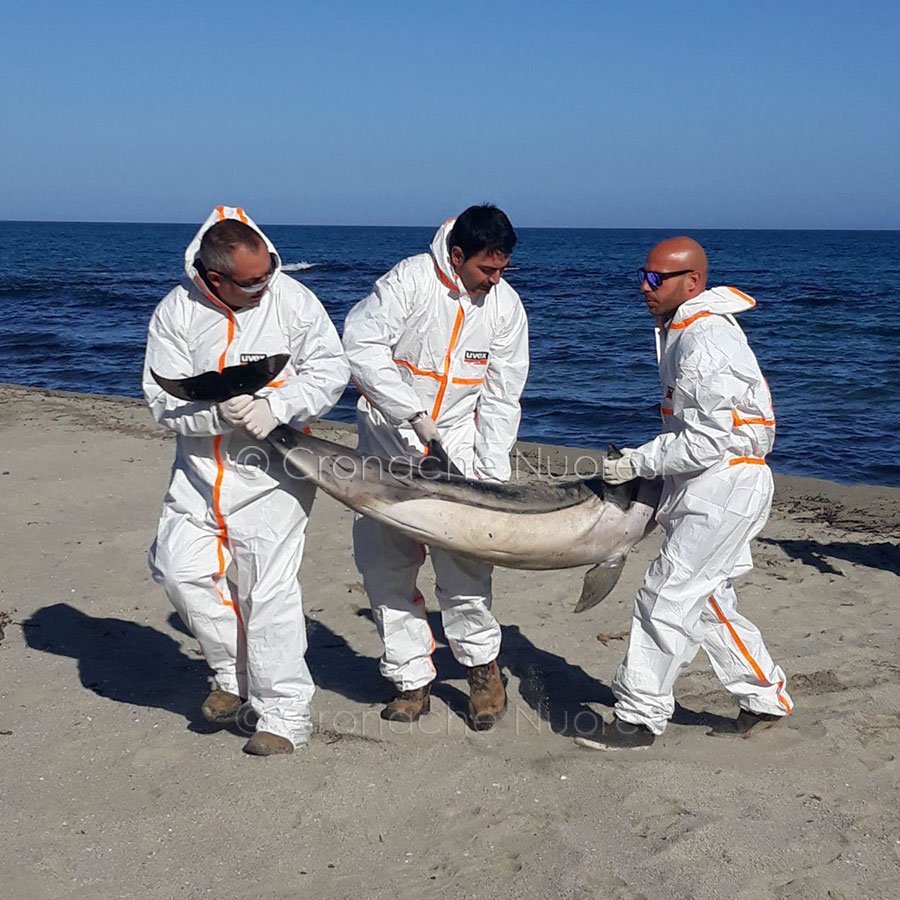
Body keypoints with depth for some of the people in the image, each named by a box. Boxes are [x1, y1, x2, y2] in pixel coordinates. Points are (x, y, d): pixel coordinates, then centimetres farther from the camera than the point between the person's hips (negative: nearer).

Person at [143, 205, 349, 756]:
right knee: (179, 567, 0)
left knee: (269, 589, -6)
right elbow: (164, 401, -4)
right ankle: (234, 673, 23)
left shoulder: (291, 299, -9)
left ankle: (286, 716, 7)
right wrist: (218, 411, -24)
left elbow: (331, 369, -6)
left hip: (272, 468, -4)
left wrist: (275, 406, -19)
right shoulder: (176, 313, -3)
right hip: (201, 468, 4)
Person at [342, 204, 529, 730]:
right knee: (387, 563, 1)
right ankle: (413, 682, 14)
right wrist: (411, 411, -25)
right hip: (390, 436, -1)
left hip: (457, 442, 1)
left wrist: (492, 477, -9)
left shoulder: (506, 305, -3)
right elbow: (361, 346, -20)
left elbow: (501, 398, -2)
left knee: (465, 559, -10)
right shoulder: (410, 281, -14)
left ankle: (483, 666, 13)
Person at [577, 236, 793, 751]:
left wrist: (640, 463, -15)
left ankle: (640, 718, 0)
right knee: (708, 601, 16)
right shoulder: (685, 331, 14)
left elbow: (709, 439, -23)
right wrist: (653, 476, 15)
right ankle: (766, 698, 29)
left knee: (667, 601, -8)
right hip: (712, 490, 11)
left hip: (725, 490, -11)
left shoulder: (706, 339, -19)